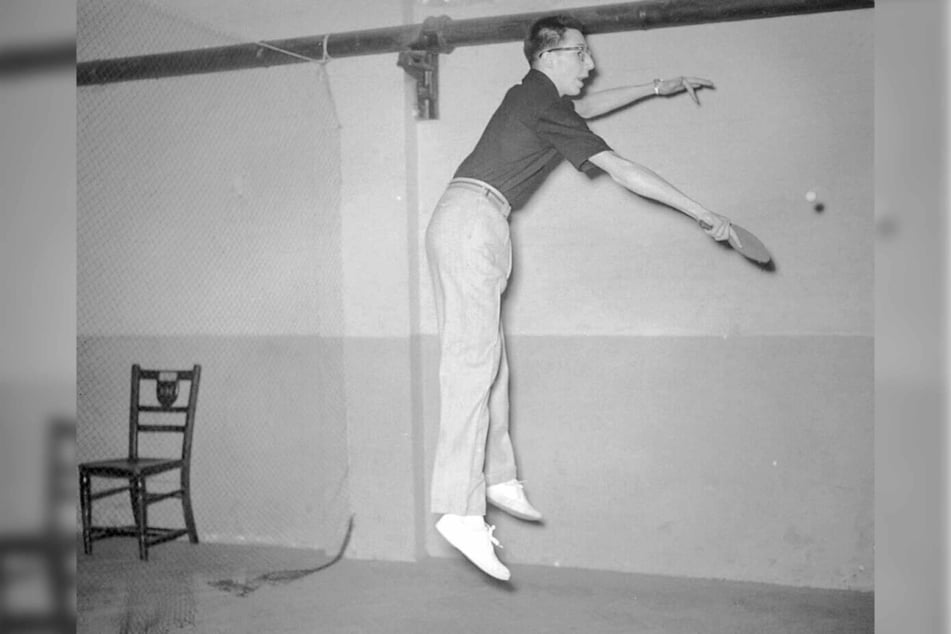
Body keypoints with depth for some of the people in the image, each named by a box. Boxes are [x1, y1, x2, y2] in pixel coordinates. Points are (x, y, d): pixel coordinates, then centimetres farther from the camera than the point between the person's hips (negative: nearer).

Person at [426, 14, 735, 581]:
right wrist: (704, 214, -3)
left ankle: (498, 478, 15)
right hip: (475, 219, -10)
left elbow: (585, 107, 41)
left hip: (460, 221, 10)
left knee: (487, 358, 10)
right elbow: (623, 171, -8)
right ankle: (460, 509, -20)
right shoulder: (544, 105, -7)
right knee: (473, 359, -16)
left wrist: (656, 88, 40)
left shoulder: (533, 96, 20)